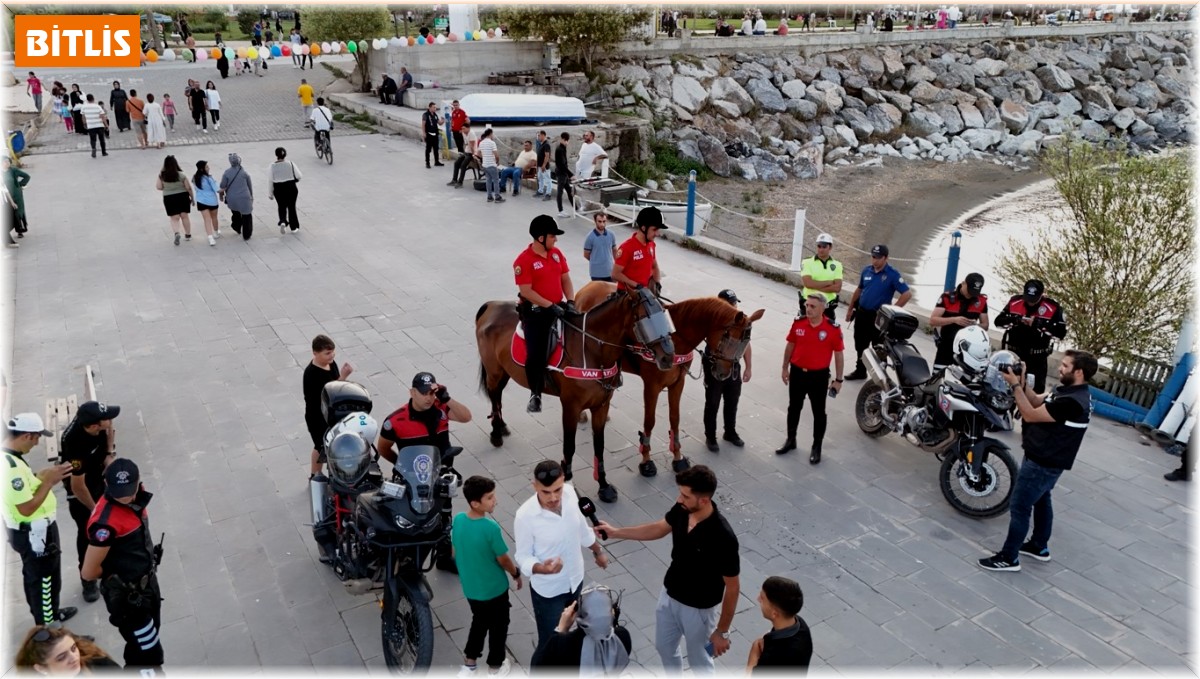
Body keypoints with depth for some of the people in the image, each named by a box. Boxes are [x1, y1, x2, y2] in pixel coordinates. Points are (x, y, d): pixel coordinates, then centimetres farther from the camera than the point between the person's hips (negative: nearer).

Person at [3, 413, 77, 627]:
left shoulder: (9, 458, -1)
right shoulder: (11, 467, -32)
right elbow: (27, 508, -29)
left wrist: (44, 475, -1)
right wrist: (49, 481, -23)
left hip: (29, 530, 10)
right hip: (34, 533, -10)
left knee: (37, 576, 26)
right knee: (43, 578, 7)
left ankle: (50, 613, 45)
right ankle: (47, 628, 22)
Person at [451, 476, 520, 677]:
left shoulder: (458, 520, -13)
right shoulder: (491, 528, -31)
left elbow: (455, 553, 1)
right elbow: (503, 559, -18)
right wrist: (517, 574, 2)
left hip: (470, 587, 5)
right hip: (494, 588, -5)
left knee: (479, 622, 28)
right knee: (498, 626, 19)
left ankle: (468, 664, 37)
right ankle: (495, 667, 36)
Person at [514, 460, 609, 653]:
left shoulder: (570, 493, -17)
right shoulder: (525, 516, -31)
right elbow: (523, 556, -18)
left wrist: (598, 551, 16)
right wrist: (541, 568, -39)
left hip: (575, 579, 6)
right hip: (547, 590, -6)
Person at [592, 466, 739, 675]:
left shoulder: (723, 537, -35)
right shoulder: (681, 509, -16)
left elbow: (732, 586, -23)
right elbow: (659, 528, 7)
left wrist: (722, 631, -14)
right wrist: (615, 532, 3)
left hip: (699, 609, -7)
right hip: (669, 595, 7)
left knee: (699, 664, 16)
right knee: (664, 647, 29)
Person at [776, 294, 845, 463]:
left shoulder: (833, 329, -16)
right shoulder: (798, 323, -8)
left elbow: (838, 355, -6)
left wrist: (838, 379, -4)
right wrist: (785, 368, 11)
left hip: (819, 376, -3)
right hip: (797, 372, 3)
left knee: (818, 413, 10)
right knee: (794, 408, 17)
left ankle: (816, 447, 25)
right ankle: (790, 440, 35)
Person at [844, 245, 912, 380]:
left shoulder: (893, 275, -13)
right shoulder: (866, 270, 4)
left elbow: (907, 294, -17)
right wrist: (850, 309, 17)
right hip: (861, 314, 6)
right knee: (860, 345, 16)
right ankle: (860, 371, 32)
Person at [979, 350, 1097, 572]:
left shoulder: (1072, 401, -30)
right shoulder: (1069, 390, 2)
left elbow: (1031, 414, -26)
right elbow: (1037, 401, 9)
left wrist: (1015, 385, -22)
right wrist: (1022, 381, -6)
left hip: (1043, 463, -11)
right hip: (1045, 459, 11)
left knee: (1019, 507, -2)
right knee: (1041, 501, 24)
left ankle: (1009, 558, 8)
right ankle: (1039, 546, 40)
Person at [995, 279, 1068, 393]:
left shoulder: (1053, 307, -10)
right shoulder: (1015, 301, -2)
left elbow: (1061, 332, -13)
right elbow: (998, 321, -1)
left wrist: (1039, 324, -24)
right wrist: (1017, 319, -19)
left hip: (1037, 357, -2)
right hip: (1013, 352, 2)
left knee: (1036, 390, -3)